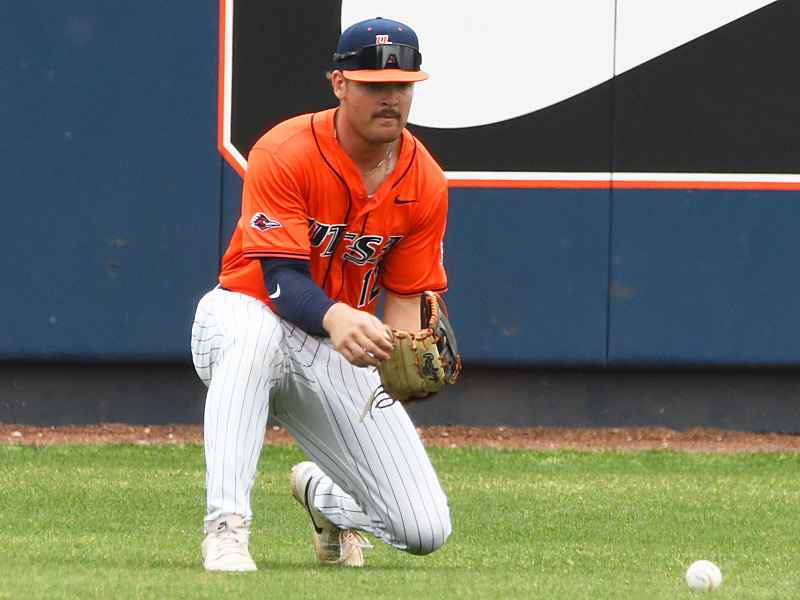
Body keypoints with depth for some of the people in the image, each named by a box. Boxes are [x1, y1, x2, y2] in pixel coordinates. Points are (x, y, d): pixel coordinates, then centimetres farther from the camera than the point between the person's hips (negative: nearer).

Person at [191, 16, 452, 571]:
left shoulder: (426, 183, -5)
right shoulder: (285, 154, -19)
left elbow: (403, 299, -2)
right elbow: (282, 279, -28)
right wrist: (335, 318, -50)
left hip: (340, 357, 4)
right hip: (246, 315, -4)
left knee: (426, 530, -8)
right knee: (258, 329, -45)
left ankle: (323, 493, 28)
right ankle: (226, 526, -42)